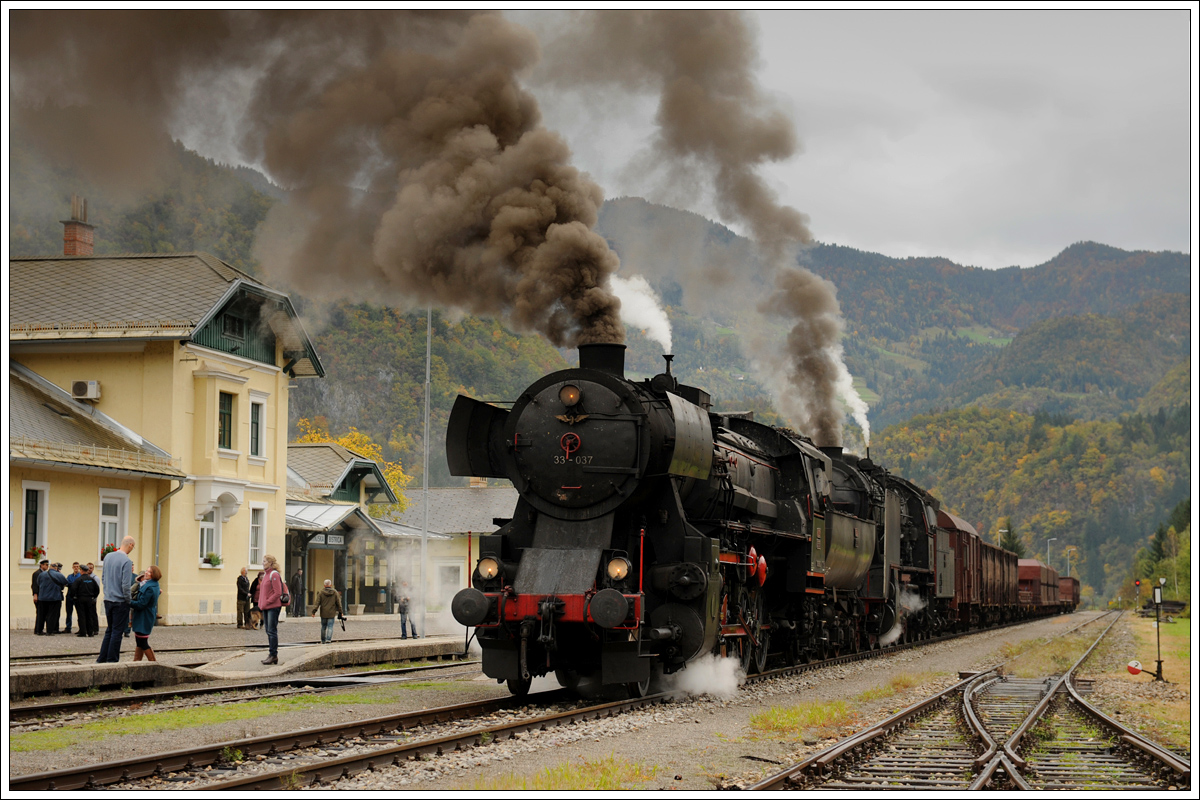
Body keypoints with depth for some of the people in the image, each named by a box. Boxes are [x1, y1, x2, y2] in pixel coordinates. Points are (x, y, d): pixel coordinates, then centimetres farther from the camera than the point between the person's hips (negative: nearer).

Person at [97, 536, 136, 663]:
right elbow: (126, 585, -20)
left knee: (109, 630, 17)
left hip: (108, 599, 7)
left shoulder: (108, 557, 6)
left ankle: (101, 659, 17)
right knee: (117, 632, 2)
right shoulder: (126, 561, -17)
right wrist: (129, 600, -7)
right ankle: (111, 660, 5)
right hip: (120, 601, -7)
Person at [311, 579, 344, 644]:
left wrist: (314, 611, -7)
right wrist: (340, 612, 10)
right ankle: (328, 639, -16)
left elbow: (317, 603, -7)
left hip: (323, 613, 1)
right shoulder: (335, 593, 0)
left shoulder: (321, 593, -3)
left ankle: (323, 641, 21)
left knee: (323, 627, 13)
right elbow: (338, 603, 3)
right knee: (330, 627, -1)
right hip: (332, 614, -1)